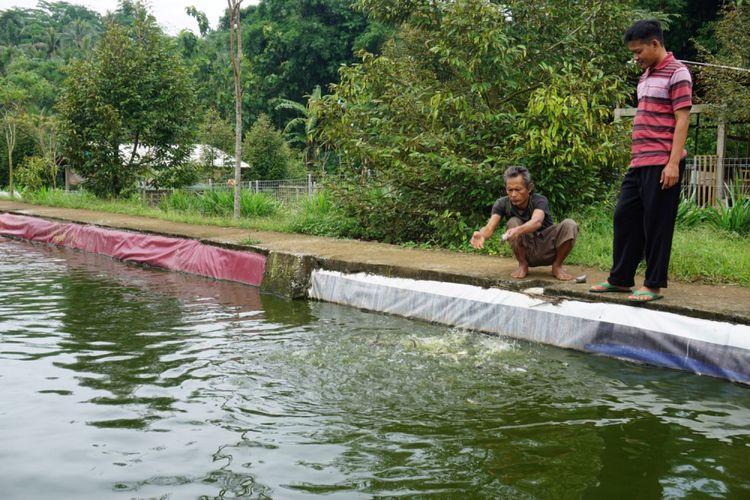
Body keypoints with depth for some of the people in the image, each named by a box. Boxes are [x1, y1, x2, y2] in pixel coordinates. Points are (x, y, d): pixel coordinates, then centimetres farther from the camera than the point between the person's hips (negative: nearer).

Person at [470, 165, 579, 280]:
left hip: (548, 252, -1)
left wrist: (518, 230, -65)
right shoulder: (502, 204, -14)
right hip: (526, 252, 1)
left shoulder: (540, 201, -21)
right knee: (513, 222, -27)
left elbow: (537, 222, -43)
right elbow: (490, 227, -29)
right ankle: (523, 265, -9)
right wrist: (482, 234, -54)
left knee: (570, 224, -27)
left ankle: (557, 266, -7)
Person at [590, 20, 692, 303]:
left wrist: (673, 163, -19)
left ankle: (654, 285, 7)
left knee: (656, 223, -2)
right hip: (639, 162, 9)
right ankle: (620, 279, 19)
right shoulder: (647, 75, 18)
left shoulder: (676, 73, -7)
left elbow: (682, 120, -13)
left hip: (662, 164, -9)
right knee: (624, 216, 10)